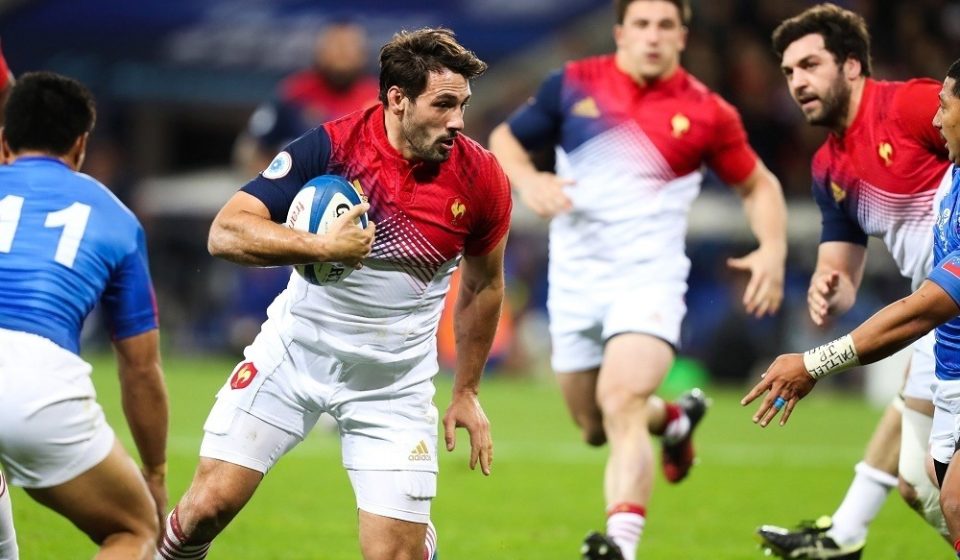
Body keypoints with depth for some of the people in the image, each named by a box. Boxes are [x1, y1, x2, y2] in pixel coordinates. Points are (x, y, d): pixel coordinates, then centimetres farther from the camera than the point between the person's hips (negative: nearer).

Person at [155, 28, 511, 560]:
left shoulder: (480, 180, -11)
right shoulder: (331, 146, -18)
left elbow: (483, 284, 8)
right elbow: (225, 233, -23)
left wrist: (466, 391, 13)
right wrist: (322, 246, -35)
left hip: (394, 378, 1)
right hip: (296, 350, -1)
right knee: (211, 502, -8)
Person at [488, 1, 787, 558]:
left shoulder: (707, 113, -4)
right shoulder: (573, 85, 0)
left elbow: (760, 184, 10)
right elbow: (505, 138, 11)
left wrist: (773, 249, -8)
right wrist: (529, 181, -10)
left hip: (649, 276, -4)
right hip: (576, 279, 4)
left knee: (621, 402, -27)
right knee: (595, 427, 14)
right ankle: (676, 417, 47)